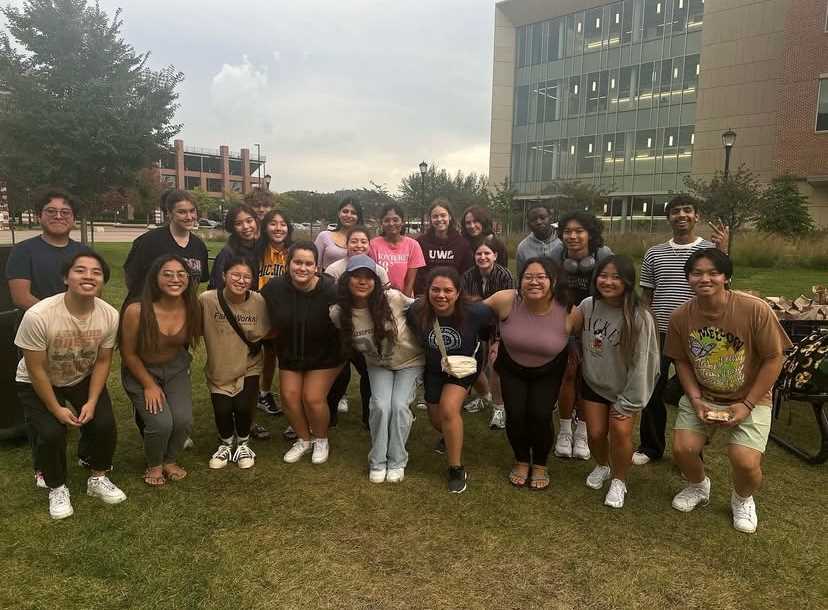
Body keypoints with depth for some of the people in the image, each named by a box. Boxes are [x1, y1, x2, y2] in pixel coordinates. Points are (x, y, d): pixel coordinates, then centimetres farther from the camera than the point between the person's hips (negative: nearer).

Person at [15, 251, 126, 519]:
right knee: (51, 432, -21)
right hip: (37, 385, -3)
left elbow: (102, 361, -9)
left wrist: (92, 402, -16)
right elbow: (36, 370, -22)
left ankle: (98, 478, 14)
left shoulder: (110, 315, -22)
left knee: (104, 424, -15)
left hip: (83, 379, 3)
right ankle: (57, 488, 9)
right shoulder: (38, 316, -32)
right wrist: (57, 409, -17)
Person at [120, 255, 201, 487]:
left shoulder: (193, 308, -17)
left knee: (184, 419, -14)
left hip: (176, 368, 3)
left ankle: (170, 460, 19)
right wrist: (149, 385, -11)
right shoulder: (136, 311, -28)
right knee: (161, 423, -18)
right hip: (141, 371, -3)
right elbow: (128, 353, -13)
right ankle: (153, 465, 16)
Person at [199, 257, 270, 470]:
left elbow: (266, 332, 0)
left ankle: (243, 444, 23)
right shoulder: (206, 299, -19)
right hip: (219, 369, 0)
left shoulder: (259, 301, -14)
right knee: (222, 410, -8)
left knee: (244, 407, -12)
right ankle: (226, 444, 28)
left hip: (249, 367, 0)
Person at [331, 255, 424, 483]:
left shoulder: (393, 299, -27)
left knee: (399, 406, -17)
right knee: (381, 406, -18)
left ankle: (397, 462, 4)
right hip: (378, 365, 2)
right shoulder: (338, 313, -19)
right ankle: (377, 462, 4)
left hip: (410, 361, -2)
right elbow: (343, 342, 4)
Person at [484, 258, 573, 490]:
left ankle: (540, 465, 20)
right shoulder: (506, 300, -27)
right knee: (515, 414, -7)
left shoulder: (568, 313, -27)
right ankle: (521, 461, 24)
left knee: (540, 415, -11)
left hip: (548, 373, -1)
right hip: (512, 369, 1)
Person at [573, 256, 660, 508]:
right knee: (595, 432, 1)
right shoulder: (588, 305, -11)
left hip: (624, 389, -3)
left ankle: (619, 481, 12)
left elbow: (641, 362, -19)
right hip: (592, 384, 3)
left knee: (620, 430, -16)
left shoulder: (639, 318, -23)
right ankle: (602, 466, 36)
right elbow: (570, 332, 8)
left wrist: (628, 403, -15)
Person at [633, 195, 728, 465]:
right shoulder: (654, 253, 7)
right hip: (660, 333, 2)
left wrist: (722, 252, -22)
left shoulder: (710, 249, 0)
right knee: (653, 391, 9)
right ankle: (651, 446, 27)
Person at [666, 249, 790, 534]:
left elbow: (774, 358, -13)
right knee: (682, 449, -11)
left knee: (745, 463, -17)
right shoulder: (681, 317, -12)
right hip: (701, 397, 3)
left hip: (748, 399, -2)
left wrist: (747, 405, -14)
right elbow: (682, 361, 1)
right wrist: (695, 400, -11)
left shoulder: (755, 310, -22)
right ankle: (698, 487, 27)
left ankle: (742, 500, 22)